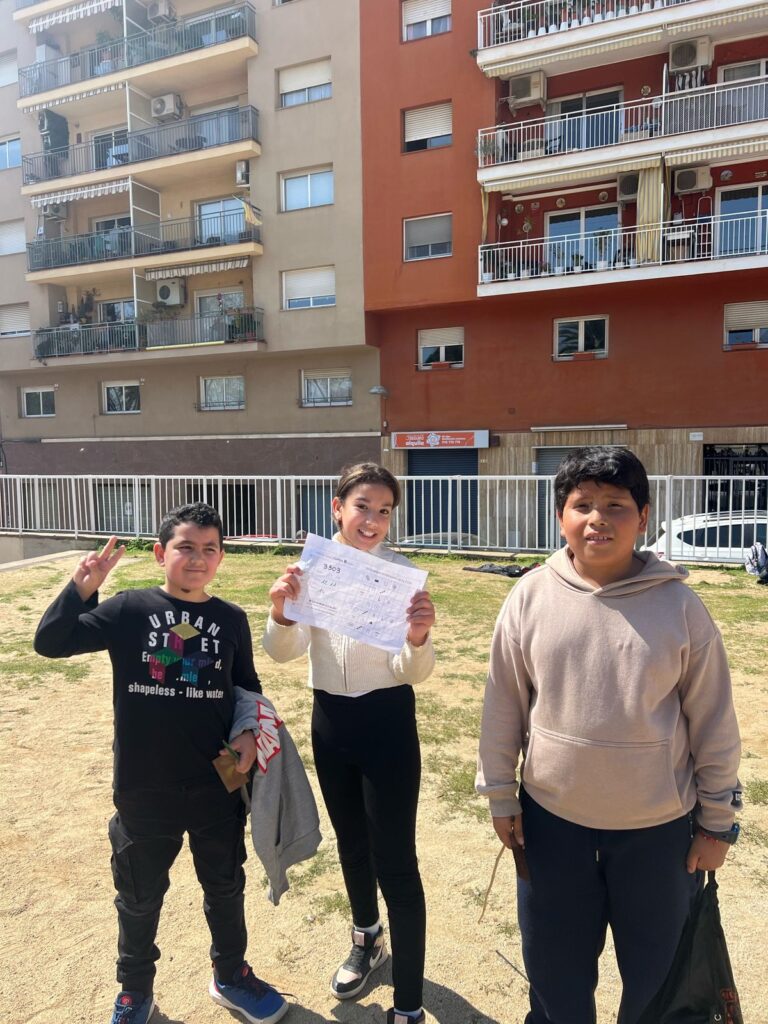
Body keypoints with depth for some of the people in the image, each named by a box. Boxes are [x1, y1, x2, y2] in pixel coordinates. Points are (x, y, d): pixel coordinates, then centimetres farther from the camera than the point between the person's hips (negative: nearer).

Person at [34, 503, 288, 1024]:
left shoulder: (232, 619, -3)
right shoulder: (128, 609, -10)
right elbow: (50, 643, -13)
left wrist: (250, 733, -8)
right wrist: (81, 589, -26)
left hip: (217, 788, 2)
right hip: (143, 790, -1)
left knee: (225, 887, 21)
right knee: (140, 896, 20)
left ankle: (232, 976, 47)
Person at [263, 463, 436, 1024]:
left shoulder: (402, 571, -14)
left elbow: (411, 672, -17)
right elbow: (284, 651, -9)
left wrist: (419, 639, -40)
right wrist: (281, 612, -30)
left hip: (387, 722, -4)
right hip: (329, 719, 4)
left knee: (395, 862, 3)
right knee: (351, 843, 24)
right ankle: (367, 939, 52)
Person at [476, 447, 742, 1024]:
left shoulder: (679, 606, -12)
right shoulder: (531, 597, -10)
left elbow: (713, 721, -4)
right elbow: (503, 706, -3)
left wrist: (718, 820, 1)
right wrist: (500, 795, 2)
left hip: (660, 827, 0)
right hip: (552, 820, 1)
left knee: (660, 976, 23)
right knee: (556, 977, 22)